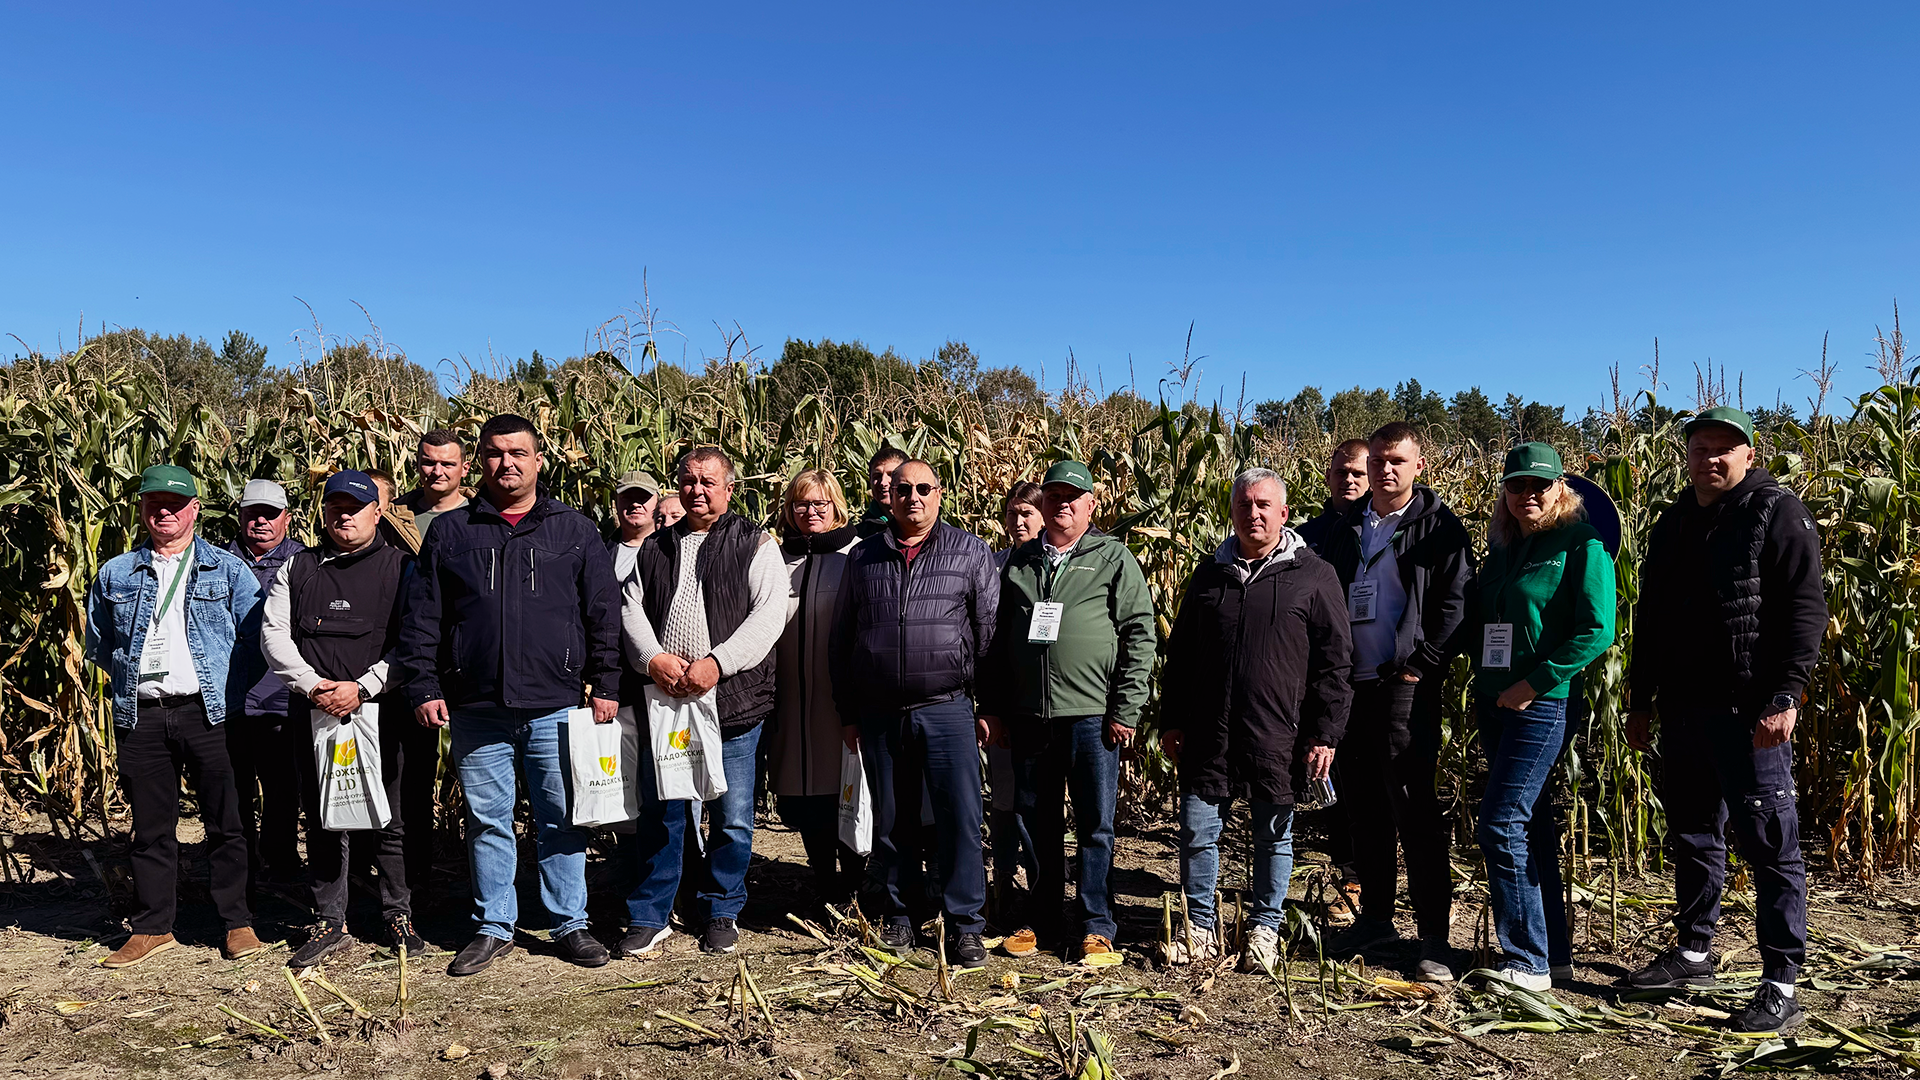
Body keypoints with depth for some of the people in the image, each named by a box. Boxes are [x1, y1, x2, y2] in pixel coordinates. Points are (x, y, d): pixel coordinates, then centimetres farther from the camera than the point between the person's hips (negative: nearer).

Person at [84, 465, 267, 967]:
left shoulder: (228, 570, 4)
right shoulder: (115, 574, 12)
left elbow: (257, 638, 3)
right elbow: (98, 644, 23)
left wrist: (230, 695, -1)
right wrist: (130, 681, 13)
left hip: (207, 713, -2)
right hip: (140, 717, 3)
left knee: (224, 821, 1)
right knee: (150, 826, 10)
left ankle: (238, 923, 11)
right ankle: (152, 927, 21)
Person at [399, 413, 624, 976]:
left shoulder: (575, 530, 6)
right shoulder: (449, 532, 8)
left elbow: (604, 614, 5)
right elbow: (422, 619, 8)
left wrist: (606, 684, 0)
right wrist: (424, 687, 0)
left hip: (554, 705, -1)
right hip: (475, 709, 1)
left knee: (562, 819, 6)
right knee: (487, 822, 10)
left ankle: (570, 924, 19)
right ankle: (494, 928, 23)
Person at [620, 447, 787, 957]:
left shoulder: (755, 544, 2)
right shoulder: (656, 547, 15)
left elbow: (769, 612, -8)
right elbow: (630, 606, 9)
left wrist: (716, 663, -18)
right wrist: (652, 658, -10)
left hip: (733, 703, -3)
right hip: (663, 700, 3)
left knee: (732, 817, 6)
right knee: (658, 813, 8)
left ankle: (721, 912, 24)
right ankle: (650, 918, 22)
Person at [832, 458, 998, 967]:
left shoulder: (970, 552, 4)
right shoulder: (865, 556, 11)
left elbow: (989, 632, 3)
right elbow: (843, 639, 14)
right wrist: (847, 712, 11)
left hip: (947, 710, -2)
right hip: (879, 715, 3)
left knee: (960, 820, -3)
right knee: (890, 823, 11)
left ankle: (965, 924, 9)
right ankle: (894, 916, 25)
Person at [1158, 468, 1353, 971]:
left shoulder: (1314, 577, 0)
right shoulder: (1210, 574, 10)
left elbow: (1334, 662, -1)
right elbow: (1180, 654, 14)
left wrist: (1325, 734, -6)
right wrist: (1171, 721, 10)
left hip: (1278, 739, -2)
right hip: (1208, 737, 3)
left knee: (1274, 837, 10)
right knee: (1197, 831, 5)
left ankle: (1264, 930, 27)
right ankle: (1201, 928, 21)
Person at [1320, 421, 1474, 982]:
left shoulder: (1437, 528, -1)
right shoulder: (1345, 528, 15)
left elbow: (1454, 604, -7)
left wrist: (1423, 667, -13)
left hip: (1405, 686, -6)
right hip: (1349, 684, 6)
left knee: (1414, 810, -7)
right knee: (1363, 807, 12)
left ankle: (1434, 937, -1)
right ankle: (1375, 916, 25)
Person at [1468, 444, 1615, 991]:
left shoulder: (1583, 546, -7)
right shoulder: (1502, 549, 15)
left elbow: (1597, 631, -15)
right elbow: (1477, 621, 22)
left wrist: (1533, 684, -16)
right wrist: (1482, 670, 6)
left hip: (1544, 703, -8)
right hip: (1494, 702, 8)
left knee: (1501, 826, -11)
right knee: (1531, 827, 12)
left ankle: (1528, 963, -1)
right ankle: (1554, 951, 23)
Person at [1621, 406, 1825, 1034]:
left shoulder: (1777, 513, -4)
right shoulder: (1673, 524, 16)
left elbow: (1804, 611, -11)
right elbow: (1649, 618, 20)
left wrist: (1785, 695, -20)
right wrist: (1641, 700, 18)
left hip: (1750, 711, -7)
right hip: (1684, 709, 7)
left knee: (1769, 843, -3)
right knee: (1692, 834, 16)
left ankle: (1781, 987, 4)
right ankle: (1693, 952, 29)